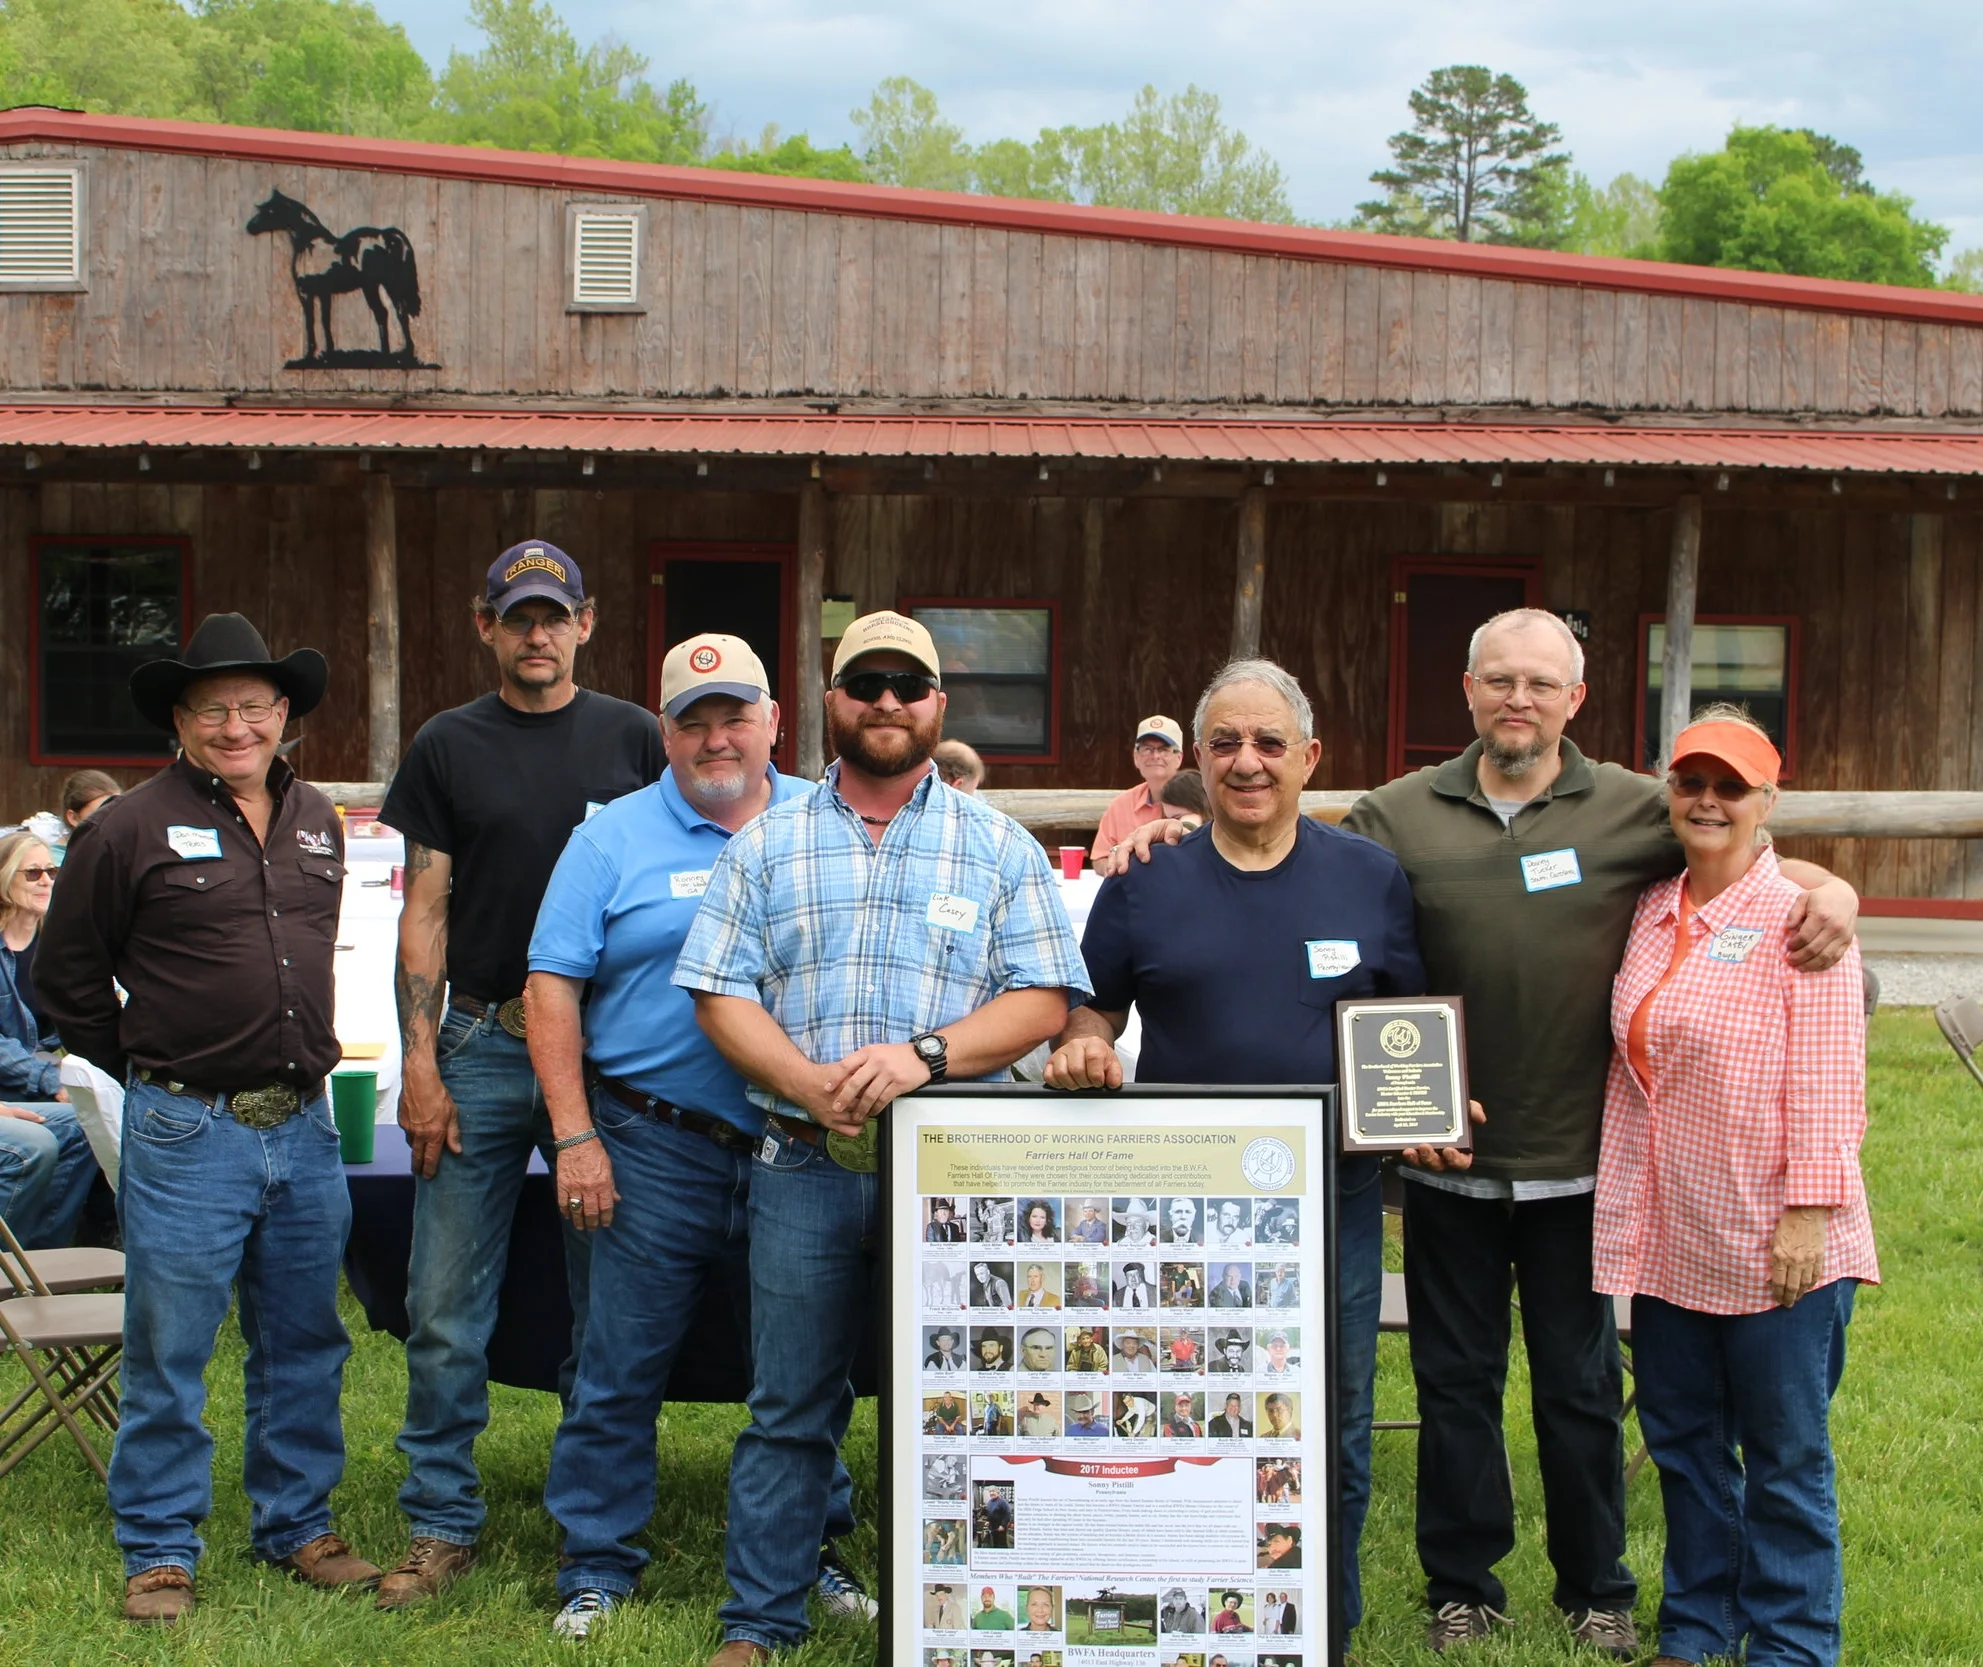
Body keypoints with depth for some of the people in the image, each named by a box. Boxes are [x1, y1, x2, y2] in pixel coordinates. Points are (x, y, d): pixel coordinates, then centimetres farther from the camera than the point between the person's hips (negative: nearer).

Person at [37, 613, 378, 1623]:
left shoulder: (317, 824, 11)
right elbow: (67, 976, 1)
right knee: (169, 1355, 2)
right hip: (186, 1133, -5)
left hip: (304, 1127, 5)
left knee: (305, 1346, 13)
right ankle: (159, 1551, 13)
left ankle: (296, 1527, 26)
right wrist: (151, 1067, 5)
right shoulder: (129, 830, -6)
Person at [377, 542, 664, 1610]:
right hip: (480, 1048, 0)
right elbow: (424, 915, 5)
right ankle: (442, 1525, 11)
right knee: (445, 1310, 0)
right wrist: (419, 1063, -4)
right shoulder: (448, 748, 7)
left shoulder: (633, 740, 7)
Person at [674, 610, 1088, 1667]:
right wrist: (809, 1084, -13)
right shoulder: (768, 845, 11)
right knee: (789, 1410, 5)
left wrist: (924, 1054, -15)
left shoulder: (999, 848, 8)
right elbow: (722, 994, 4)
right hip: (804, 1168, 1)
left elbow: (1044, 999, 0)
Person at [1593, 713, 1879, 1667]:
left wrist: (1809, 1212, -18)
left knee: (1785, 1455, 6)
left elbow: (1827, 1083, -14)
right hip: (1669, 1233, 6)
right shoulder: (1652, 915, 9)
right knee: (1683, 1440, 16)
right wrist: (1625, 1208, 13)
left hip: (1771, 1243, -6)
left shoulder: (1796, 919, -10)